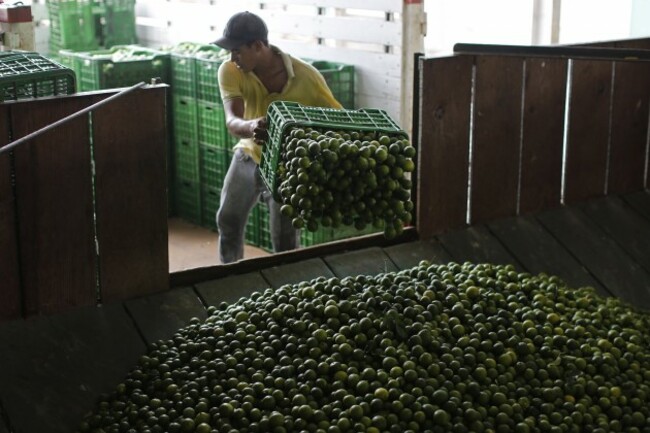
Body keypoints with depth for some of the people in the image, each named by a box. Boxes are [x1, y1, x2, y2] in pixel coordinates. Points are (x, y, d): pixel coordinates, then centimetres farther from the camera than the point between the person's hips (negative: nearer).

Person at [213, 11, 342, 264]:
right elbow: (231, 121, -32)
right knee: (228, 221, 12)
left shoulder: (306, 76, -26)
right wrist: (250, 127, -56)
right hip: (249, 155, 3)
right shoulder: (230, 71, -20)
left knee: (285, 242, -6)